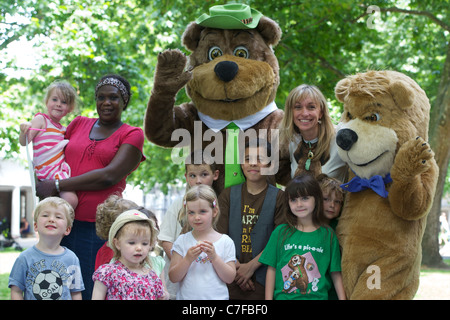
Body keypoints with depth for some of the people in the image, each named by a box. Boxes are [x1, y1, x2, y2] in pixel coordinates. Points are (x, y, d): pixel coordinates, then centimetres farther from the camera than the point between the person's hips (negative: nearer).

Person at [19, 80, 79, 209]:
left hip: (62, 168, 9)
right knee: (70, 199, -24)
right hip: (51, 171, -9)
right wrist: (24, 131, -31)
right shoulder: (40, 120, -2)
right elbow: (24, 142, -11)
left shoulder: (62, 129, 21)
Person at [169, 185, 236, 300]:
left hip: (217, 296, 0)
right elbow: (173, 278, -3)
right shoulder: (182, 241, 1)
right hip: (187, 296, 0)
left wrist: (214, 257, -15)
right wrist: (188, 259, -16)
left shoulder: (226, 241, 0)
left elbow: (229, 278, -4)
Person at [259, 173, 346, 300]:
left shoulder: (328, 234, 4)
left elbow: (336, 274, 6)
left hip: (317, 296, 0)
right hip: (283, 296, 0)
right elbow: (271, 269, 6)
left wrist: (342, 298, -2)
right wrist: (268, 298, 1)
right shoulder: (280, 232, 5)